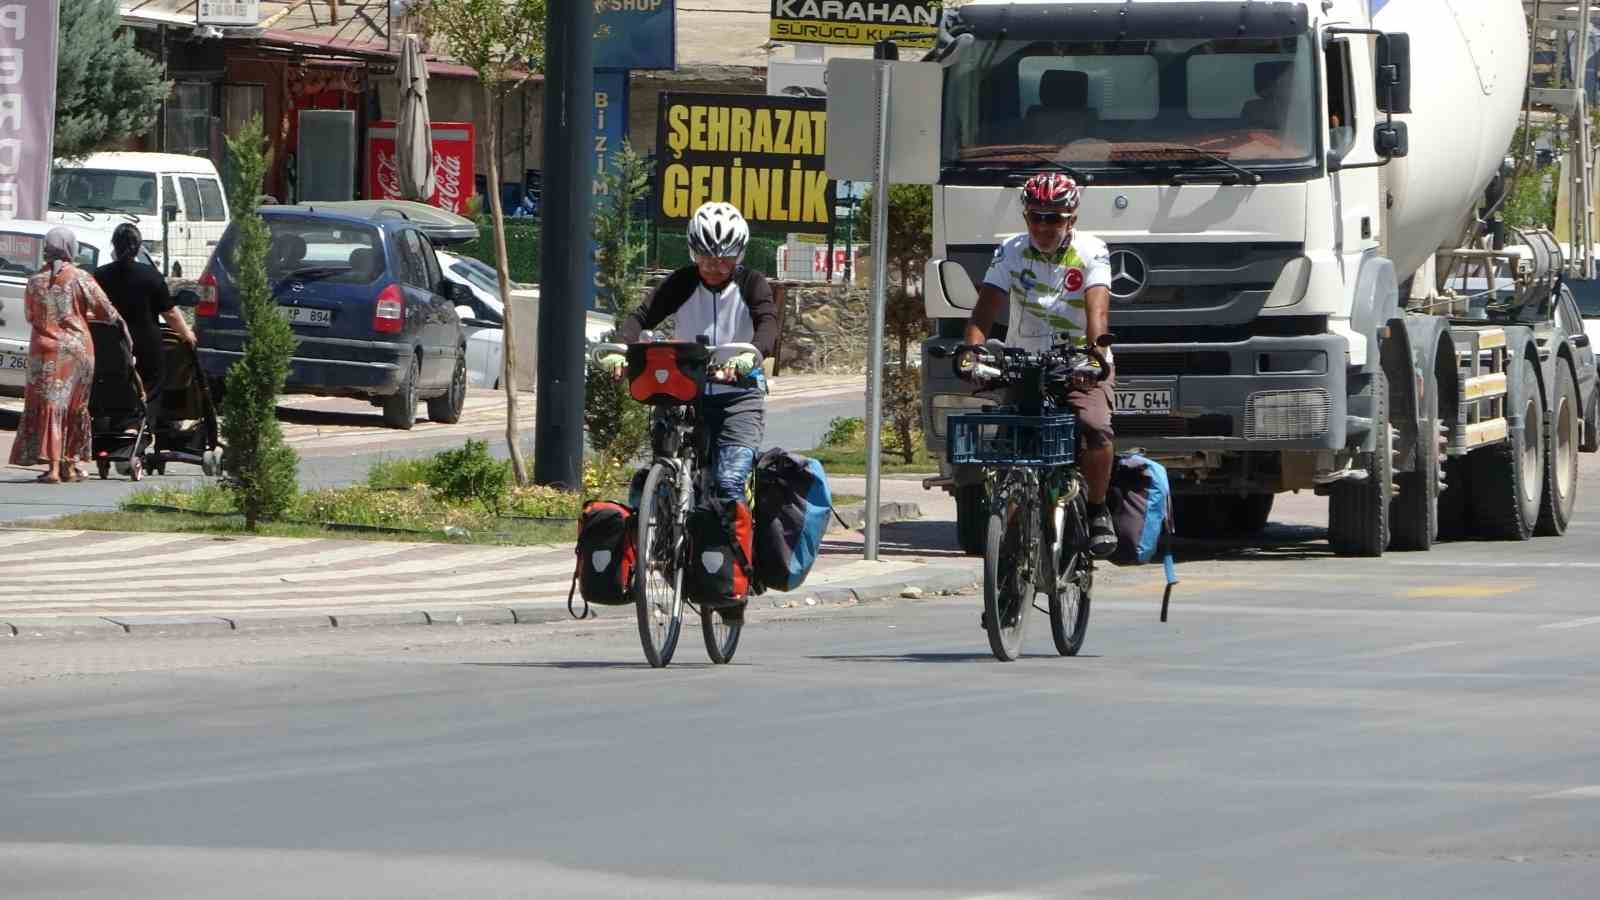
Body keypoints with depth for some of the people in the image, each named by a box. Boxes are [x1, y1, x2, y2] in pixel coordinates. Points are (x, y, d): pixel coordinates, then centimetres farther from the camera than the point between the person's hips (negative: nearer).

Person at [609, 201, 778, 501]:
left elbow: (767, 324, -21)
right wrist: (624, 348, -32)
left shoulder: (751, 285, -3)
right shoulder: (681, 283, 1)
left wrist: (751, 355, -44)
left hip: (737, 395, -2)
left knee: (730, 482, -19)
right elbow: (642, 316, -10)